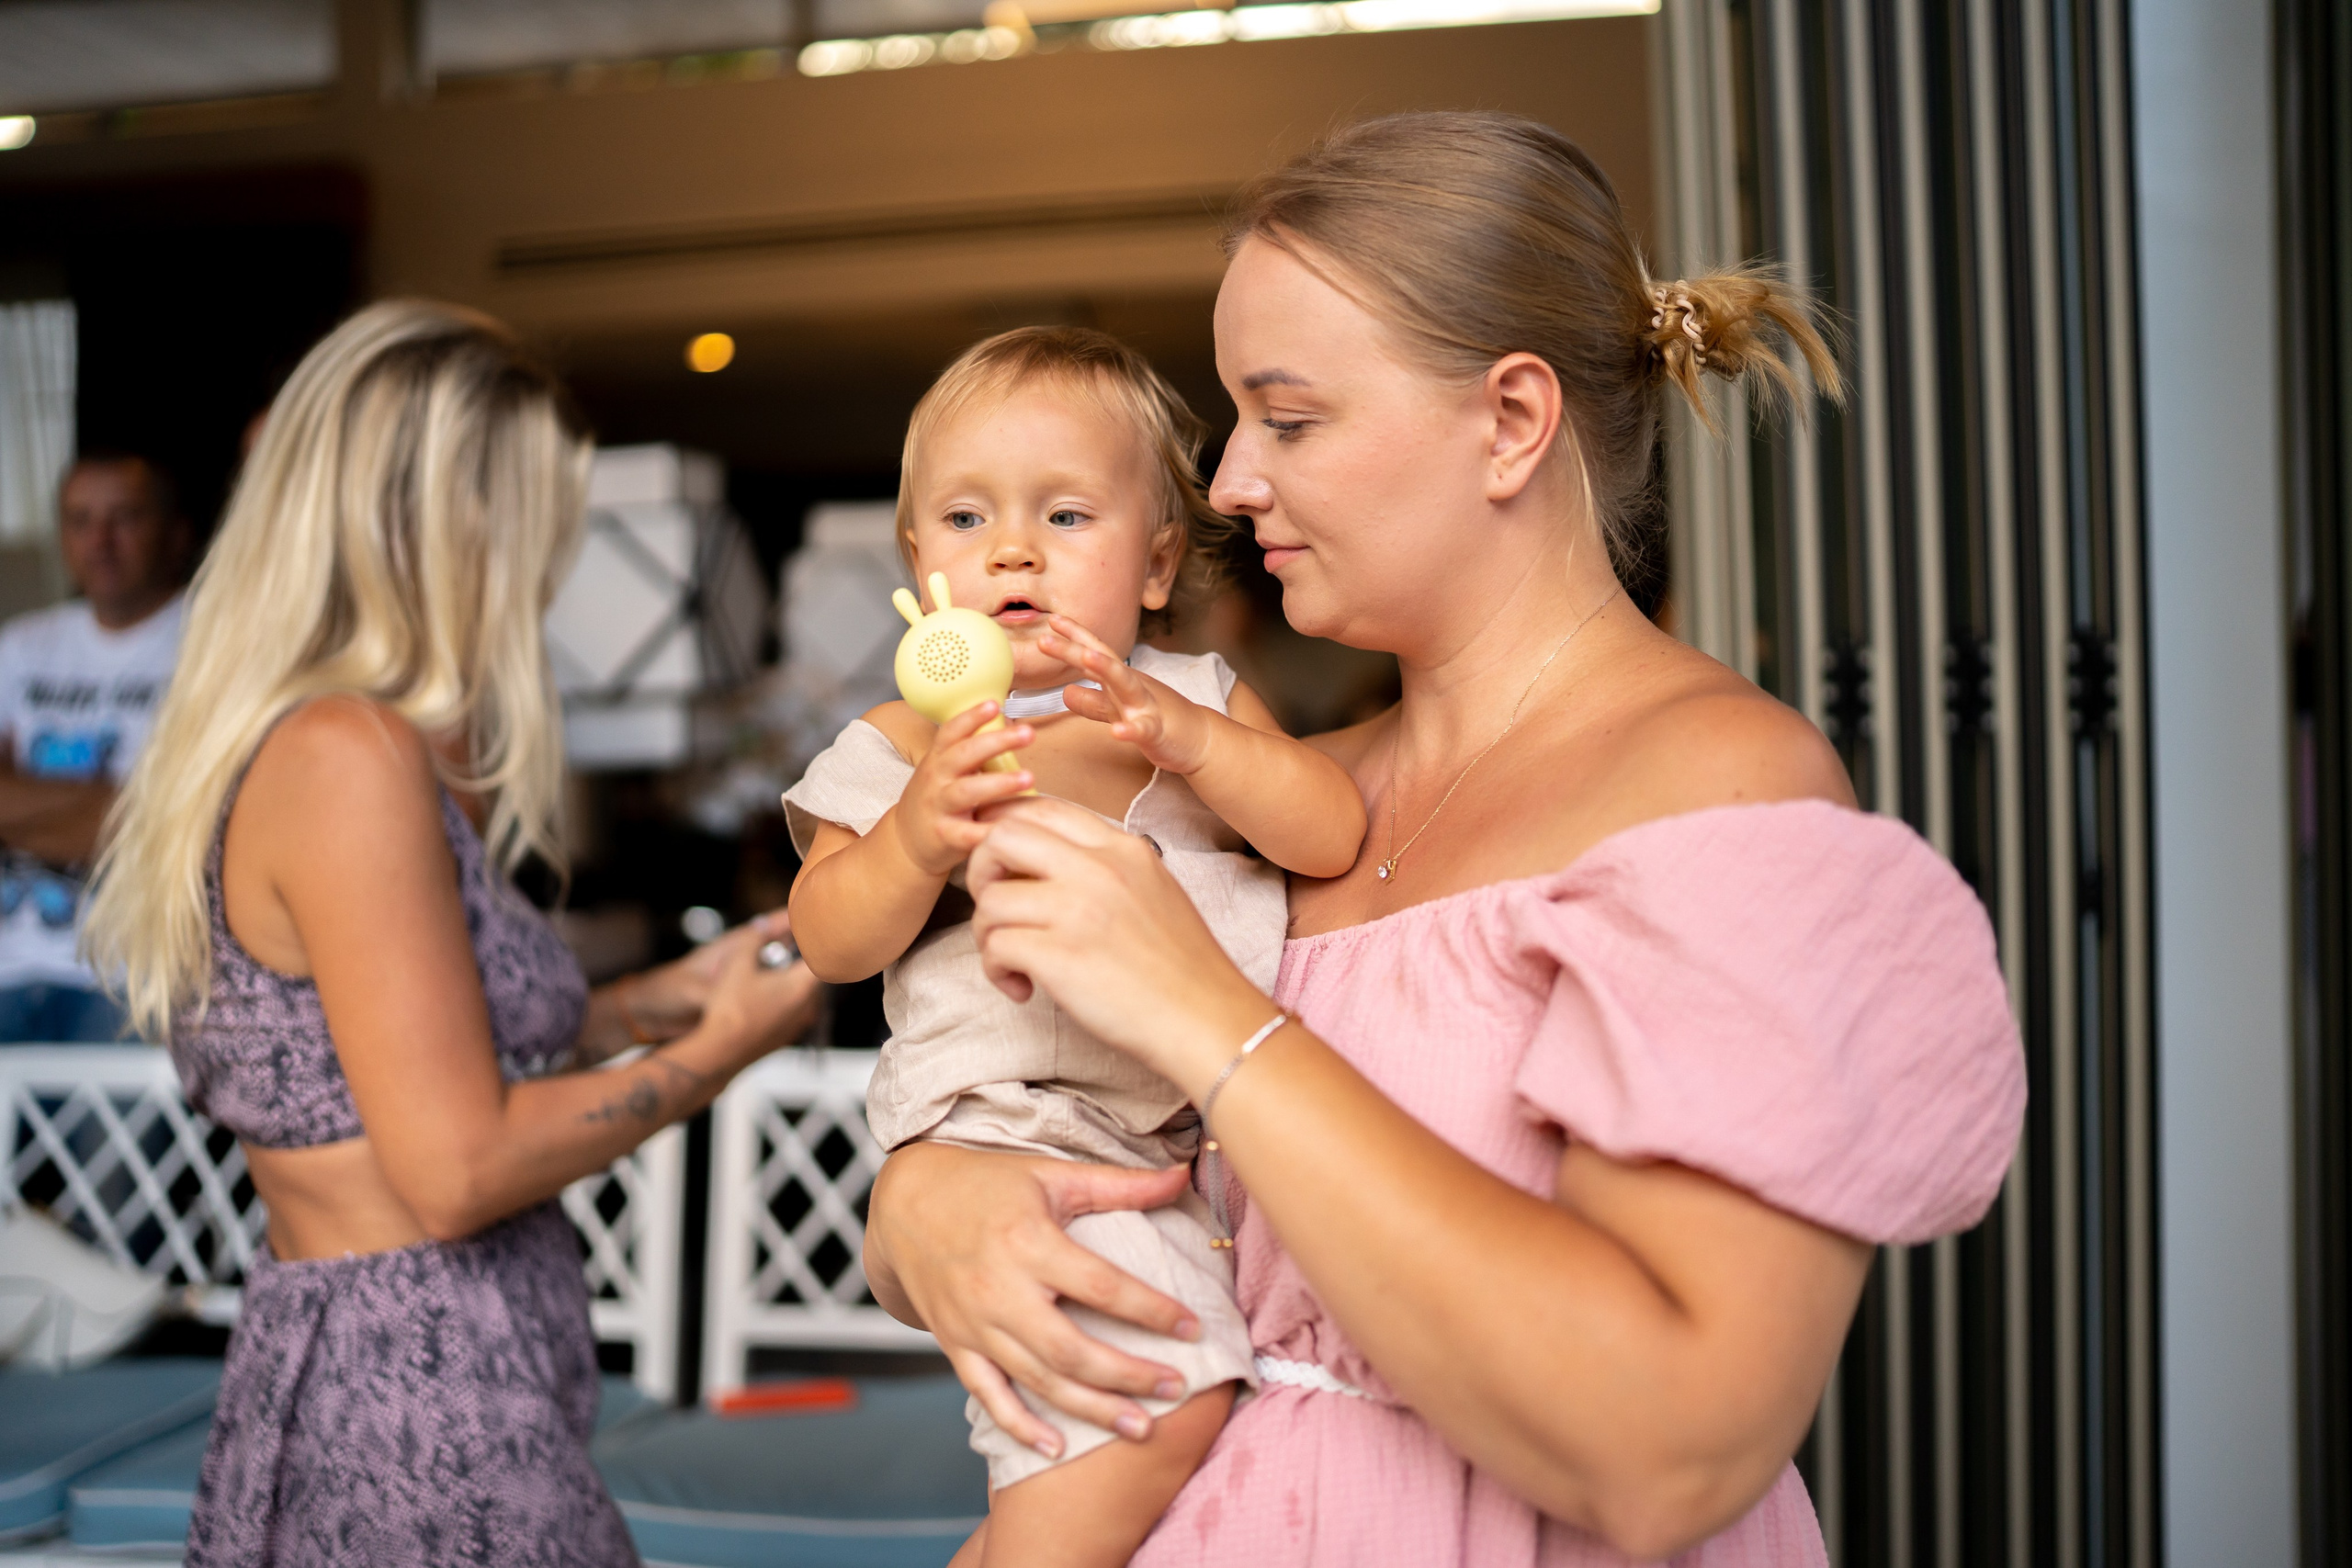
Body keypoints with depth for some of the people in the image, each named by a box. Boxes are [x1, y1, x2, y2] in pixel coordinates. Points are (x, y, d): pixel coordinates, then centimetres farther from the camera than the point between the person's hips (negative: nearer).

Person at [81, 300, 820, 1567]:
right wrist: (719, 1048, -10)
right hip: (422, 1428, -9)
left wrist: (652, 1001, 15)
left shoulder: (274, 745, 9)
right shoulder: (351, 758, -20)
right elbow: (457, 1166, -22)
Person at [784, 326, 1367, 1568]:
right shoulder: (906, 742, 5)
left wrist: (1187, 735, -17)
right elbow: (829, 941, -1)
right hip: (1021, 1126, -5)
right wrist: (916, 837, -19)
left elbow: (1335, 837, -2)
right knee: (1161, 1398, -23)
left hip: (1214, 1125, 5)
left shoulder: (1201, 700, 11)